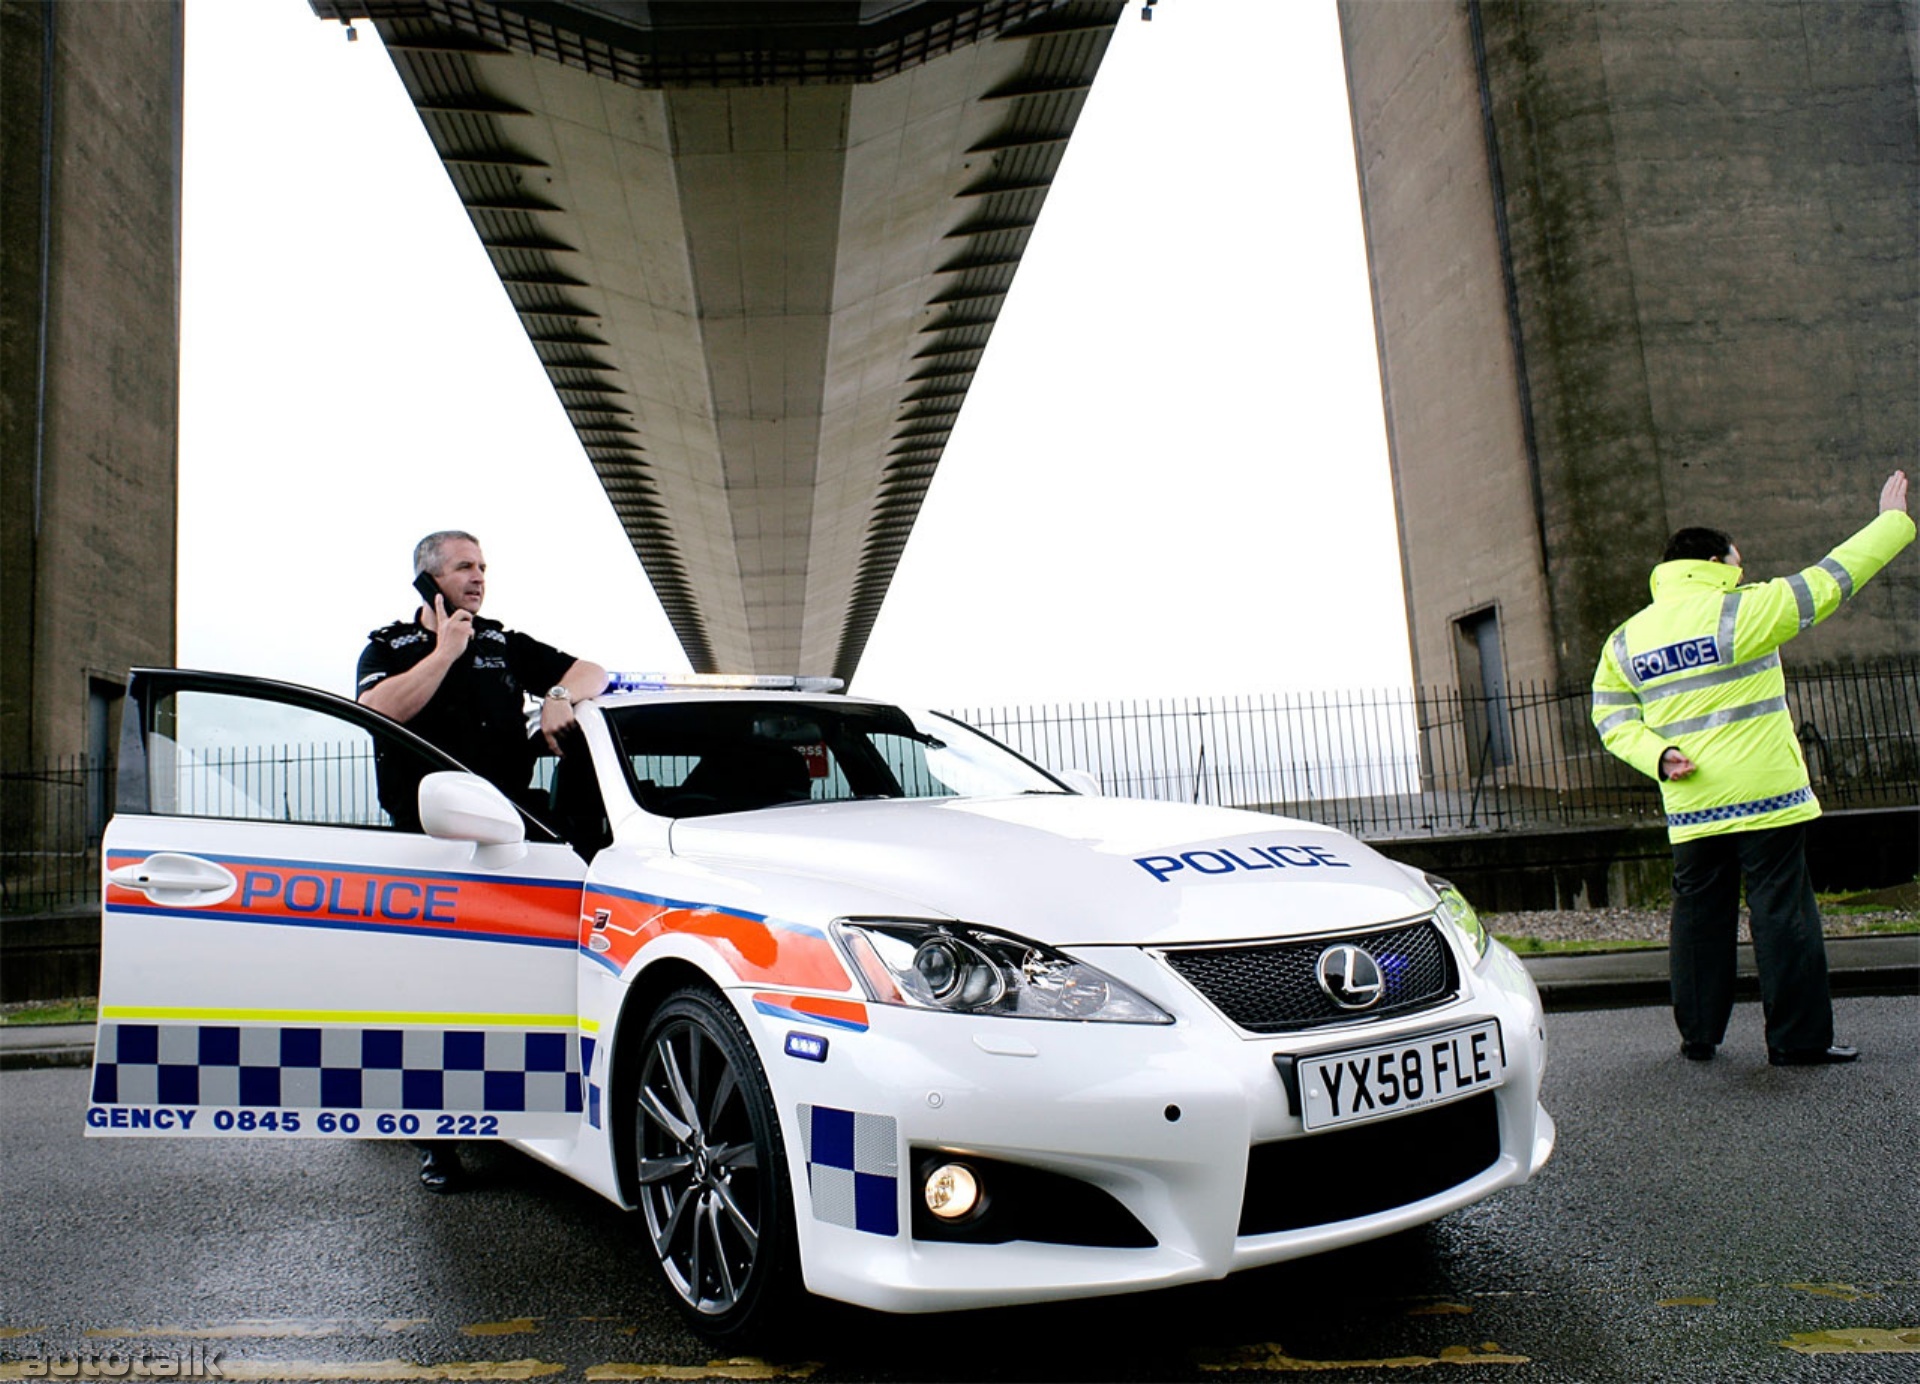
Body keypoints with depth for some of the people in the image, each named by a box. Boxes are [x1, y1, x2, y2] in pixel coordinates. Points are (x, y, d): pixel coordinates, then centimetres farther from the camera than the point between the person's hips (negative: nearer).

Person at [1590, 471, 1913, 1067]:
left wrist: (1657, 756, -3)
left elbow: (1611, 717, 6)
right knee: (1783, 913, 2)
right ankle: (1798, 1038, 7)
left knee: (1699, 915, 11)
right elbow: (1831, 579, 0)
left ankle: (1698, 1034, 17)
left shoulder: (1624, 640, 7)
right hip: (1765, 795, -5)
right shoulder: (1740, 611, -8)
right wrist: (1893, 520, 11)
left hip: (1691, 810, 5)